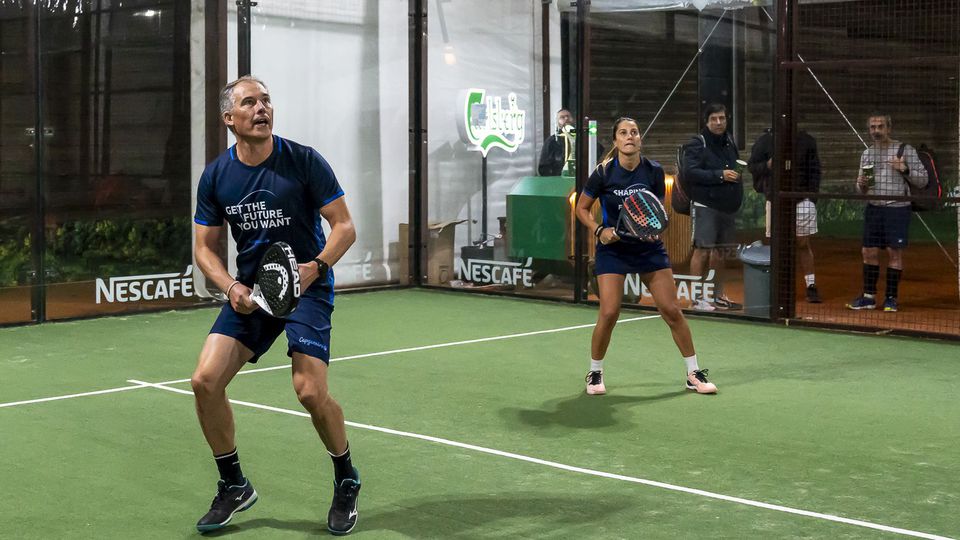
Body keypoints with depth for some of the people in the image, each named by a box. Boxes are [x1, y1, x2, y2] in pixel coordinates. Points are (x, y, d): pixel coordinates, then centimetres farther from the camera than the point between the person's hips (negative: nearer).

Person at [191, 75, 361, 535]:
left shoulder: (303, 161, -10)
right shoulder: (215, 177, 0)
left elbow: (344, 226, -8)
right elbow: (205, 247, 7)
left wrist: (317, 266, -26)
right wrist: (231, 286, -12)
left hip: (306, 288, -4)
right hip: (249, 292, 4)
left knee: (309, 390, -19)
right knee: (205, 380, -10)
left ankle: (346, 482, 10)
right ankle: (234, 486, 12)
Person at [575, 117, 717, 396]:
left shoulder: (654, 171, -7)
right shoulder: (603, 173, -12)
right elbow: (582, 208, 0)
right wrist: (599, 230, -16)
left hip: (649, 247, 2)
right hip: (613, 248, -2)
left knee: (671, 310, -1)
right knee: (609, 313, -12)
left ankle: (694, 374, 12)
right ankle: (594, 373, 11)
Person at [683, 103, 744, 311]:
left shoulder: (730, 142, 15)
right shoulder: (697, 145, -7)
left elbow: (737, 169, 28)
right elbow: (690, 171, -19)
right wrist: (720, 175, -22)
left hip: (728, 206, 7)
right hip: (705, 206, -7)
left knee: (720, 251, 12)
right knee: (702, 250, -8)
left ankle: (718, 295, 21)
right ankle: (697, 297, -4)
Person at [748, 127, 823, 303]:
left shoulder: (807, 140, 4)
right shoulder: (765, 140, 2)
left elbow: (814, 170, 7)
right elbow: (752, 165, 7)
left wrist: (812, 196, -1)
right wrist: (767, 165, -14)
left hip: (802, 200, 0)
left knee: (803, 244, 2)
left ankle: (811, 286, 5)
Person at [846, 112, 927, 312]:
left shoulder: (905, 150, -2)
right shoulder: (867, 154, 13)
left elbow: (923, 180, -2)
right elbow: (861, 189, 19)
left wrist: (905, 170, -19)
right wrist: (862, 185, -4)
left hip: (897, 208, -4)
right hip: (874, 208, 4)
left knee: (894, 252, -2)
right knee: (869, 252, 3)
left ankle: (891, 298, 6)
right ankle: (869, 297, 10)